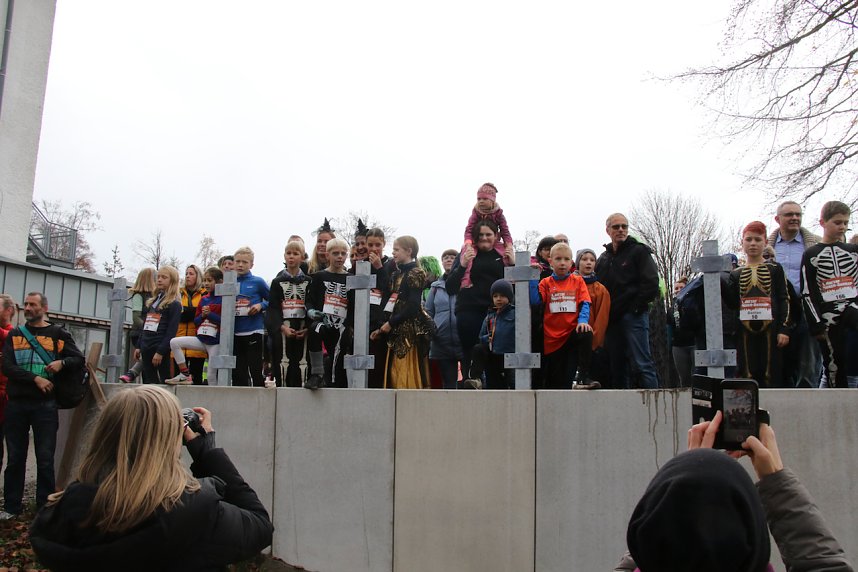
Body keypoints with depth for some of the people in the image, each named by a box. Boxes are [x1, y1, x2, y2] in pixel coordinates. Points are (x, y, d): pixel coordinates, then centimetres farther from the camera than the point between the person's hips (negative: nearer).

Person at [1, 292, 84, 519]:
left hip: (45, 404, -2)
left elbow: (79, 359, 5)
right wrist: (35, 379, -16)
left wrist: (62, 362, -16)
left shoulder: (58, 333, 5)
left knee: (45, 458, 2)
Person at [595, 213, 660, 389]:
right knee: (617, 368, 9)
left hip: (633, 316, -6)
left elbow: (651, 283, -7)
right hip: (611, 320, 6)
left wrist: (635, 307, -11)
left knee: (641, 365, -10)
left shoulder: (639, 251, 3)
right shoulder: (603, 259, 20)